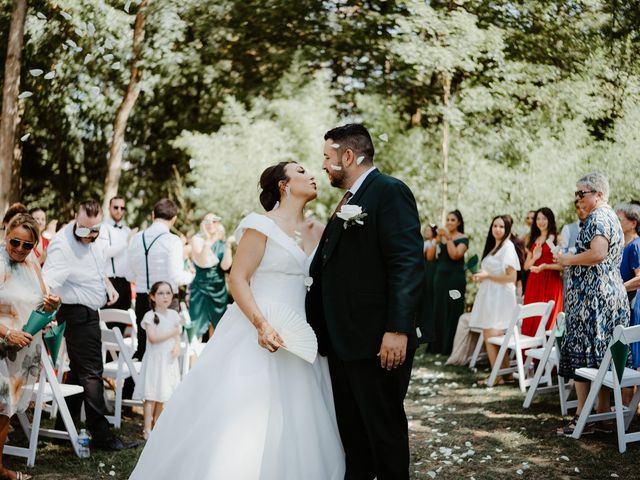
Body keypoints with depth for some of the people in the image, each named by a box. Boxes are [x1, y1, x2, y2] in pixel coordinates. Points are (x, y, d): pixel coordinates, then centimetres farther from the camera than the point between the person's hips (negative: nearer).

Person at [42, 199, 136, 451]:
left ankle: (63, 428, 27)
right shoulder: (62, 244, -21)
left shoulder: (95, 242, 6)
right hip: (79, 314, -9)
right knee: (91, 373, -7)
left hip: (89, 313, 9)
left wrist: (108, 285, 14)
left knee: (78, 371, 16)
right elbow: (49, 281, -34)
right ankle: (101, 435, -2)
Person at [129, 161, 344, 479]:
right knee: (241, 417, -6)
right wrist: (261, 324, -23)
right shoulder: (262, 226, -5)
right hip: (259, 333, -6)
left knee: (293, 421, 6)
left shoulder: (318, 232, 14)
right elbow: (237, 279, -11)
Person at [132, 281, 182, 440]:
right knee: (151, 395, -6)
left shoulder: (173, 314, 7)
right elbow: (153, 338, -19)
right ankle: (147, 429, -4)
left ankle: (156, 424, 22)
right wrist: (171, 333, -13)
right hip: (155, 359, -5)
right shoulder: (150, 316, -10)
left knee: (162, 394, 11)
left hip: (169, 359, 5)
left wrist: (177, 345, -7)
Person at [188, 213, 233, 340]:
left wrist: (228, 245, -14)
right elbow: (202, 263, -17)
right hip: (200, 289, -4)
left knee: (216, 328, 10)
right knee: (196, 328, -11)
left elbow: (225, 266, -7)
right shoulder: (197, 239, -3)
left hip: (219, 291, 4)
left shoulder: (222, 244, 7)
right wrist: (207, 240, -22)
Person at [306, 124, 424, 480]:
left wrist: (398, 329, -26)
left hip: (378, 343, -9)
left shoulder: (390, 191, -10)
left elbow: (409, 264, -20)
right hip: (343, 342, 9)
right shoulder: (348, 201, 18)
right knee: (352, 431, 16)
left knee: (385, 429, 3)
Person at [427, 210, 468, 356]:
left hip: (455, 279, -6)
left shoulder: (463, 239, -3)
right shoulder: (441, 236, 12)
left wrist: (448, 238, -18)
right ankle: (437, 345, 14)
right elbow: (430, 257, 4)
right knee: (438, 311, 8)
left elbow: (455, 255, -18)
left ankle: (450, 347, 0)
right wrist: (436, 241, -9)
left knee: (452, 313, -4)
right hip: (440, 277, 6)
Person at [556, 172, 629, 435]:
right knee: (603, 355, 11)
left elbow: (597, 254, -26)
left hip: (592, 296, -10)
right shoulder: (611, 217, 20)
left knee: (582, 353, -7)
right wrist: (572, 259, 18)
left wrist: (568, 260, -11)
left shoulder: (597, 218, -12)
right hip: (611, 294, 10)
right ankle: (603, 413, 15)